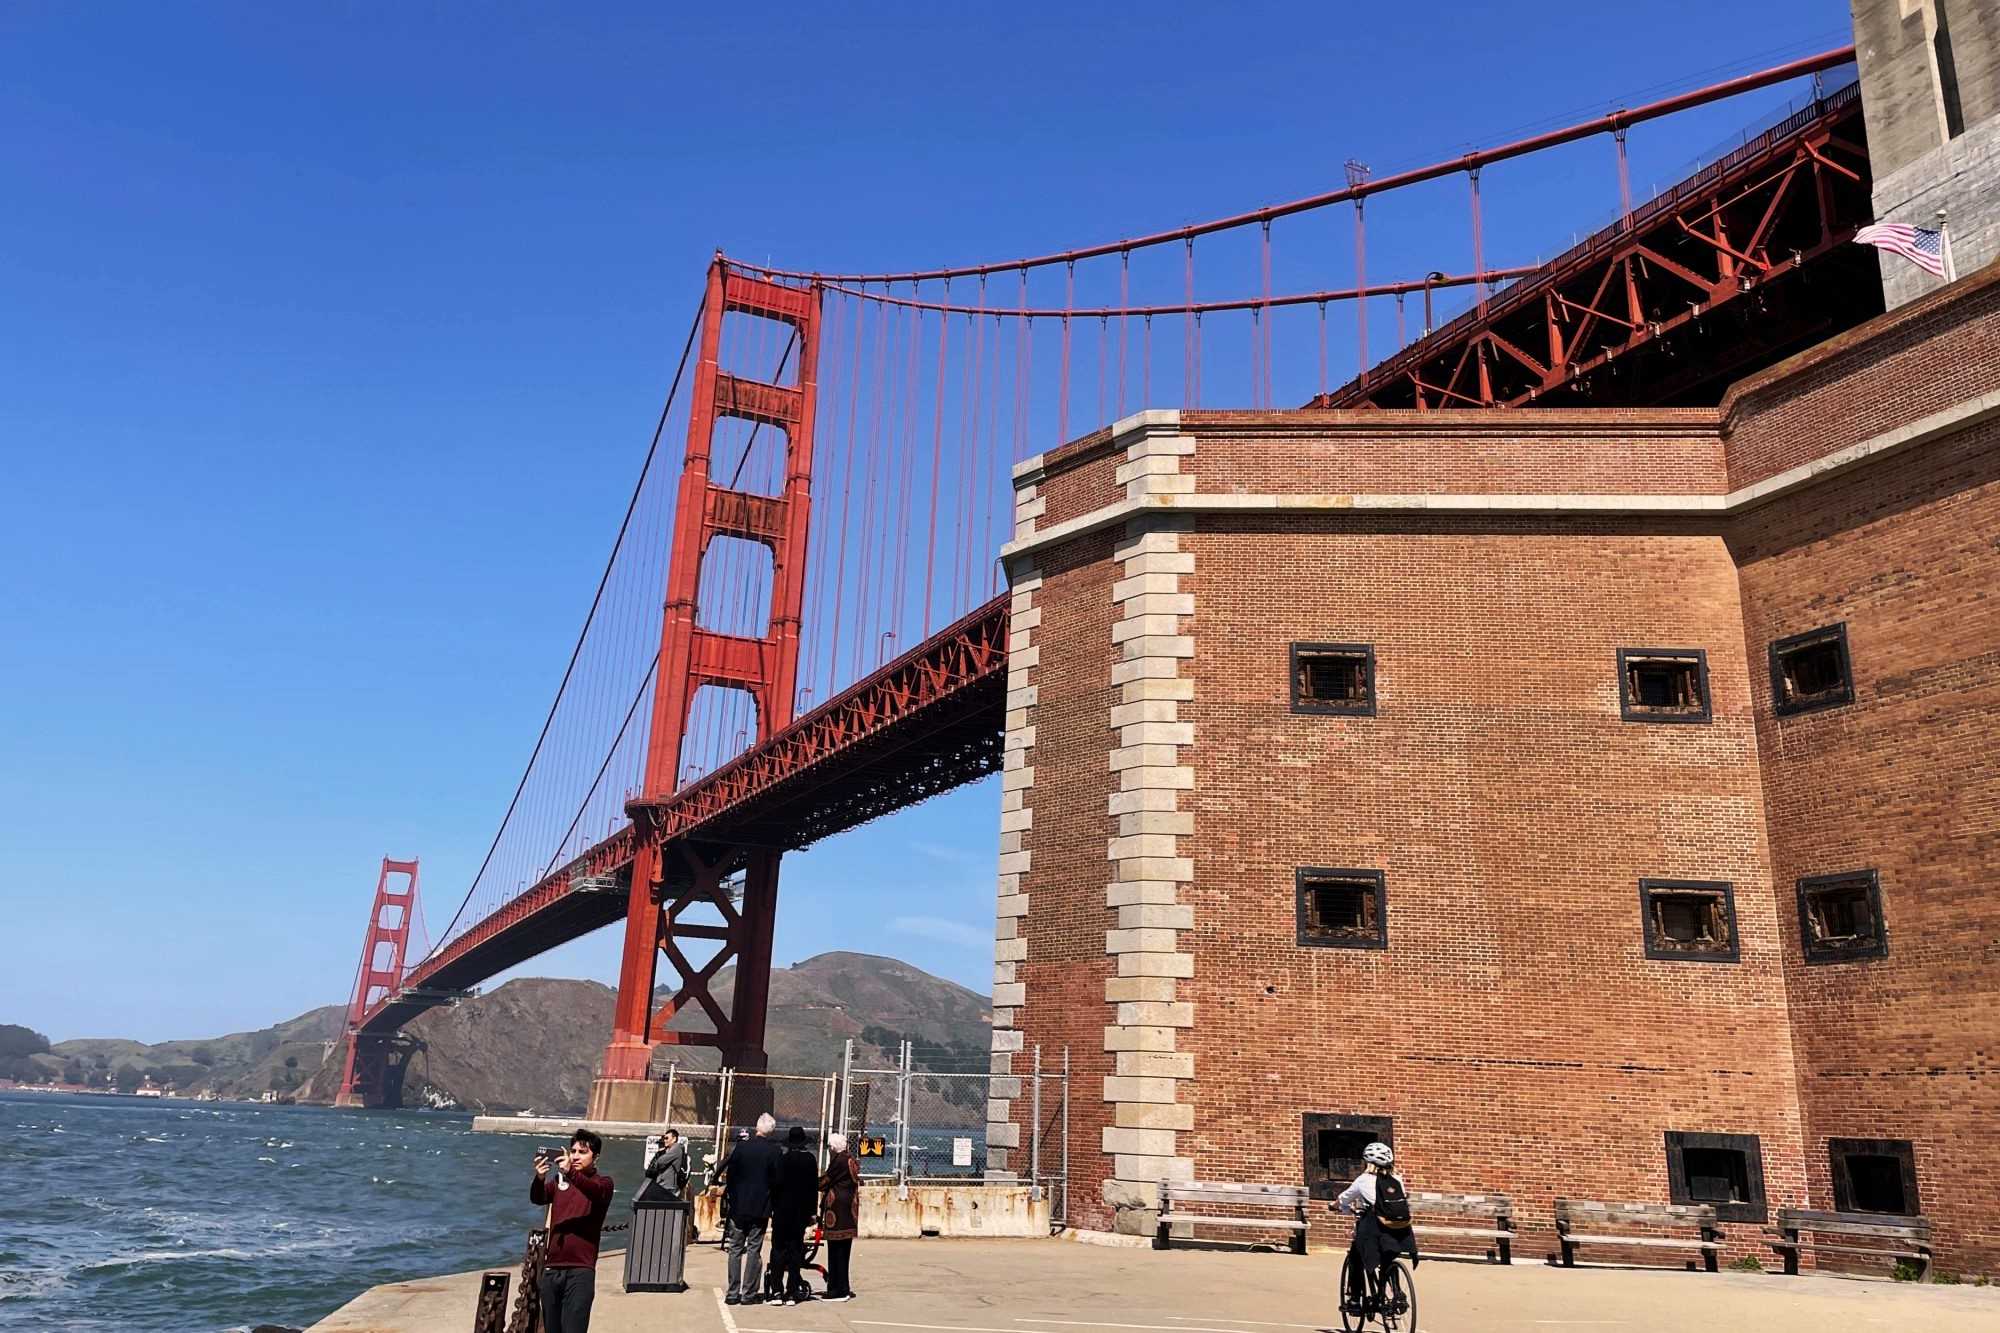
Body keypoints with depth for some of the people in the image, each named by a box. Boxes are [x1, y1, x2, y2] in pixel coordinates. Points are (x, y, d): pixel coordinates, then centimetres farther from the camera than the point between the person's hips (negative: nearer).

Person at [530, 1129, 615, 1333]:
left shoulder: (603, 1182, 0)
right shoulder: (559, 1180, 12)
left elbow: (596, 1191, -23)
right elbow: (537, 1199, -4)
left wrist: (571, 1173, -40)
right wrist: (539, 1178, -26)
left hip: (580, 1272, -4)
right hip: (551, 1270, 5)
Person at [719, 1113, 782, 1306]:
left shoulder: (741, 1147, -5)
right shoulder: (776, 1152, -8)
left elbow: (729, 1175, -2)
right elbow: (777, 1181, -5)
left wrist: (729, 1198, 11)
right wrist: (772, 1203, 9)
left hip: (738, 1206, 1)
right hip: (761, 1208, -1)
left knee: (735, 1249, 9)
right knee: (754, 1250, 6)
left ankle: (733, 1293, 8)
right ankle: (749, 1293, 5)